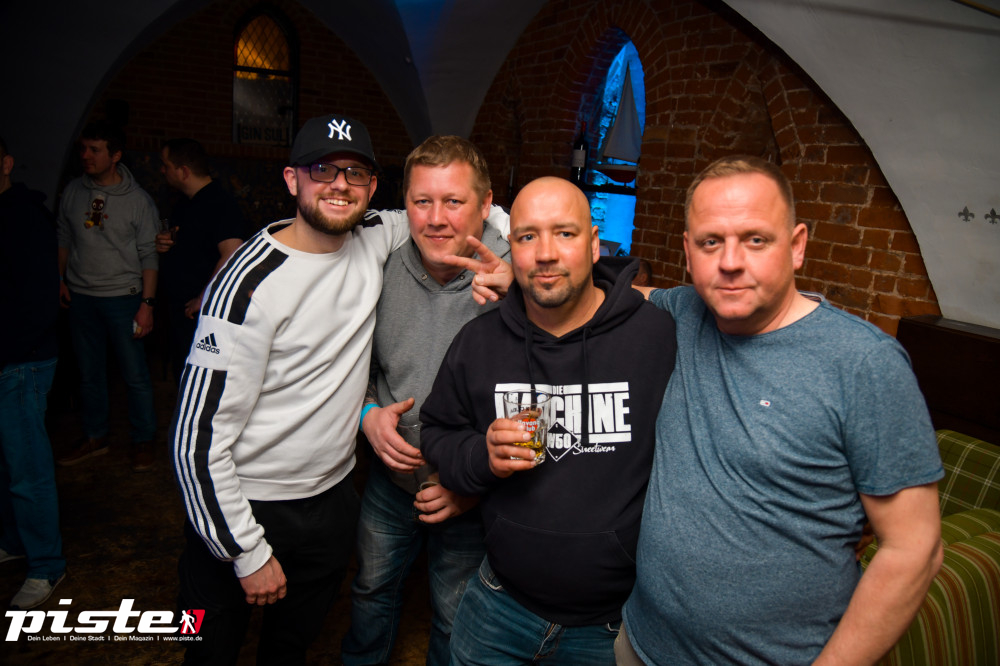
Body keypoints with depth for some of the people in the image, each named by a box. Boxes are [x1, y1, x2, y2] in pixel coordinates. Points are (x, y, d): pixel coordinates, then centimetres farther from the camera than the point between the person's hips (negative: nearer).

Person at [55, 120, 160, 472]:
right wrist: (59, 280, 7)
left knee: (135, 374, 1)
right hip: (80, 297, 4)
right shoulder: (73, 192, 5)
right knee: (89, 373, 13)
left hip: (122, 297, -4)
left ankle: (143, 440, 17)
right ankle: (95, 437, 28)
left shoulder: (138, 200, -6)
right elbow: (64, 239, 16)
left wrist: (146, 304, -10)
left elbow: (148, 256, -6)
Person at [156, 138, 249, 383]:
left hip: (200, 315, -10)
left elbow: (232, 255, -29)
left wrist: (202, 299, -22)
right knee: (183, 379, 18)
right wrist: (164, 242, 5)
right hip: (180, 312, 10)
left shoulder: (220, 204, -16)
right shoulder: (185, 204, 16)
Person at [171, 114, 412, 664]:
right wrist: (249, 552, -16)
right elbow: (200, 437, -20)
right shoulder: (251, 284, -22)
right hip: (245, 507, -5)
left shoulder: (375, 238, -5)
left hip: (333, 495, 5)